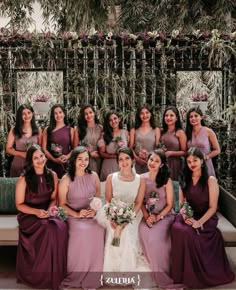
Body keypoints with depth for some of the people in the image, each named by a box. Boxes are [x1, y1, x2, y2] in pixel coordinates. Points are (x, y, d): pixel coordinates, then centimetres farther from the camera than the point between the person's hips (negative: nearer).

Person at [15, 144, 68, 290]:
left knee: (61, 226, -30)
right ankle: (42, 275, -16)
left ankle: (56, 272, -14)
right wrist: (36, 212, -20)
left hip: (47, 214, 4)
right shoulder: (24, 179, -8)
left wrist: (50, 209, -11)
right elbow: (19, 205, -4)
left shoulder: (52, 175, 4)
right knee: (49, 228, -33)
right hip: (29, 215, -3)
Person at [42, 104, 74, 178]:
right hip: (51, 164, 0)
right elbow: (44, 149, 3)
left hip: (66, 164, 0)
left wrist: (67, 156, -12)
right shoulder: (47, 130, 7)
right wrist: (55, 159, -9)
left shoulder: (70, 130, 8)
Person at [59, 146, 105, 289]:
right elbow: (62, 204, -2)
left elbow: (98, 198, 12)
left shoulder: (94, 176, 8)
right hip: (73, 217, -3)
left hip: (92, 216, 3)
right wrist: (77, 214, -16)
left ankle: (91, 277, -12)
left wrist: (94, 211, -8)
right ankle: (75, 276, -14)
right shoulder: (66, 179, -3)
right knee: (82, 229, -33)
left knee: (99, 230, -28)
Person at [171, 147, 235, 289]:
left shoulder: (211, 180, -5)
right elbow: (181, 203, 10)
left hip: (206, 218, -4)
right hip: (189, 216, 4)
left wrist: (199, 222, -22)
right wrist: (185, 216, -11)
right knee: (177, 228, -30)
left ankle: (192, 274, -13)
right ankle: (182, 272, -16)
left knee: (187, 232, -33)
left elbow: (213, 207, -9)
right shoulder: (185, 179, 11)